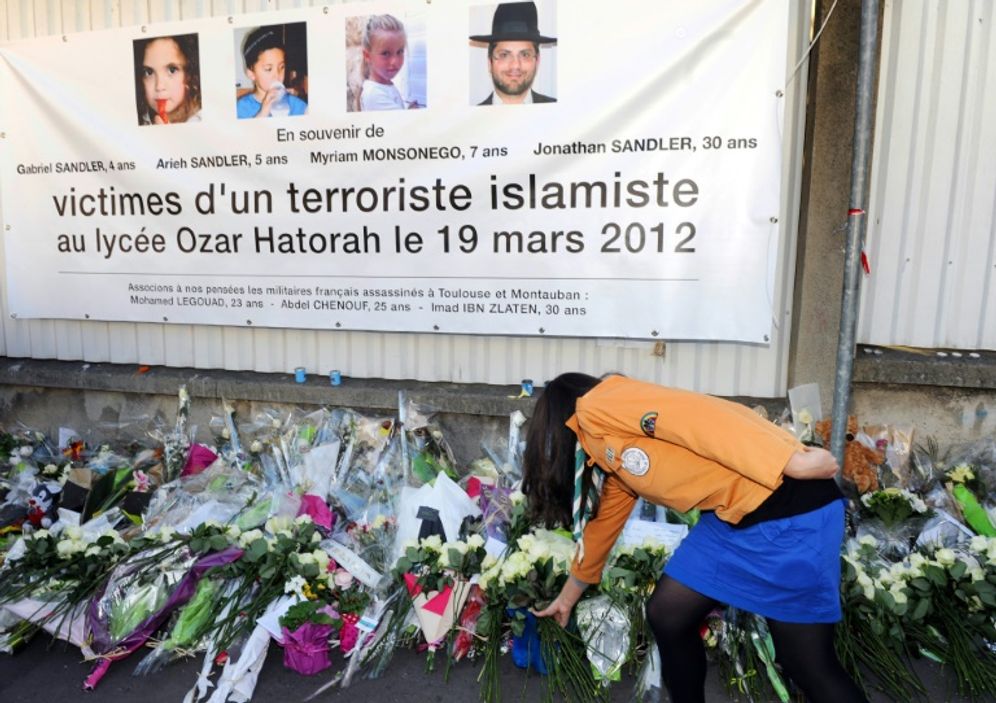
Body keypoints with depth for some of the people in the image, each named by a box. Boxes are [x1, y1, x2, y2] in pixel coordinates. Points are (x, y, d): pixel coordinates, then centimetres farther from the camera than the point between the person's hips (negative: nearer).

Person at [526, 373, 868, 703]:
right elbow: (601, 524, 30)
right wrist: (568, 596, 42)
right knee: (666, 615, 10)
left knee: (809, 666, 3)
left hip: (790, 505, -9)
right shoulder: (607, 456, 18)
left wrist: (791, 461, -23)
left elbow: (689, 415, -22)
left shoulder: (598, 406, -10)